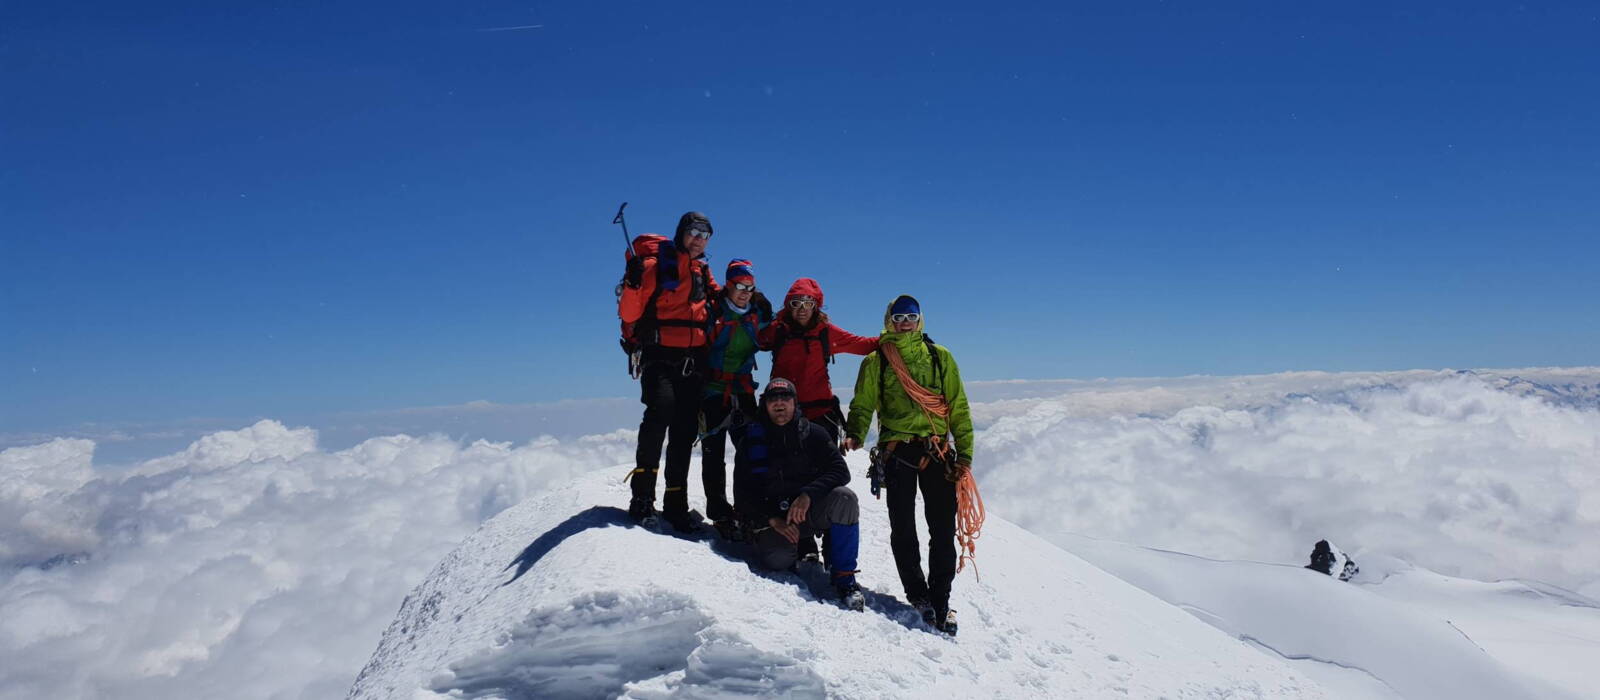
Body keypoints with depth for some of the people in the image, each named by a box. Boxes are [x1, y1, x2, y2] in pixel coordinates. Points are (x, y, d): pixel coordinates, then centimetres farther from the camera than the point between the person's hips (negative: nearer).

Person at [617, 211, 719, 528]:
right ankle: (643, 496, -20)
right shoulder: (656, 266, 0)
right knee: (661, 409, -28)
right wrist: (633, 284, -24)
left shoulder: (704, 274, 18)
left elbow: (715, 309, 31)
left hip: (693, 361, 6)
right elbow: (629, 314, -7)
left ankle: (676, 502, 13)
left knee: (685, 429, 5)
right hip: (660, 356, -6)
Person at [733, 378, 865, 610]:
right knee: (778, 558, -31)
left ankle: (843, 576, -21)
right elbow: (743, 495, -1)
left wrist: (808, 495, -26)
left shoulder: (812, 434, 1)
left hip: (808, 510, 1)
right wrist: (773, 520, -16)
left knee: (844, 498, -29)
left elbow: (840, 470, -10)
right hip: (770, 516, 0)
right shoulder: (750, 441, 1)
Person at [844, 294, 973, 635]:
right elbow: (863, 405, 4)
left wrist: (964, 453, 2)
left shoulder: (940, 357, 12)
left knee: (943, 529, -1)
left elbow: (958, 408, 11)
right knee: (903, 528, -1)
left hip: (938, 451, 1)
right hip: (897, 451, -1)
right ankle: (918, 595, 14)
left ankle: (940, 600, 9)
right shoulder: (876, 361, 10)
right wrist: (854, 434, -17)